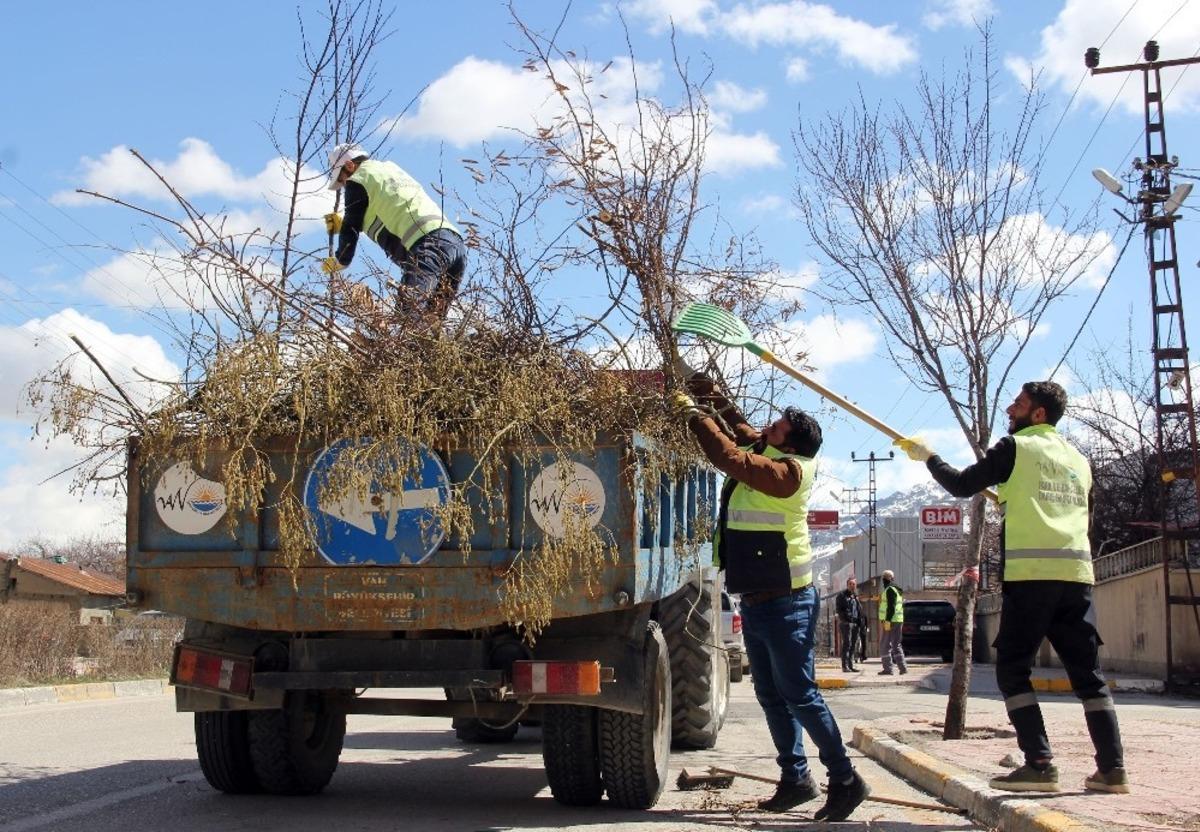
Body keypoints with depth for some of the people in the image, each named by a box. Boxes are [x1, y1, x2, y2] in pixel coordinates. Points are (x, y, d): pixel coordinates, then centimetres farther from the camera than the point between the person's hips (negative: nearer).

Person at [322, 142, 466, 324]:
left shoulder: (358, 179, 10)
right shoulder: (391, 168, 36)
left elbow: (351, 228, 12)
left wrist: (340, 261, 30)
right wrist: (342, 223, 53)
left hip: (428, 244, -8)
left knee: (409, 312, -26)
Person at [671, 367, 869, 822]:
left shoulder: (787, 472, -19)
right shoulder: (760, 456, 7)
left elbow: (728, 456, -27)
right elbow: (739, 430, 25)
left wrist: (692, 412, -17)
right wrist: (710, 391, 15)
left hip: (786, 604, -10)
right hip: (756, 602, 10)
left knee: (801, 696, -6)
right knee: (771, 696, 13)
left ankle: (845, 780, 3)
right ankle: (795, 779, 21)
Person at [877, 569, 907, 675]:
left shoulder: (890, 590, -13)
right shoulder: (897, 590, 18)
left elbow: (891, 607, -21)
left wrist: (887, 621, -23)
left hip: (890, 621, -10)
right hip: (898, 621, 10)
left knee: (885, 645, -4)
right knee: (896, 645, 13)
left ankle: (887, 669, -6)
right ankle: (903, 667, 8)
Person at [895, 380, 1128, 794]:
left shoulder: (1016, 447, 2)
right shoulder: (1078, 459, 20)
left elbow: (960, 485, 4)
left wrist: (928, 456, 20)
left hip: (1031, 573, -6)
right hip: (1076, 573, 6)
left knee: (1013, 670, 0)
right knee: (1087, 672, 9)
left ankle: (1039, 765, -9)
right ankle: (1112, 768, 5)